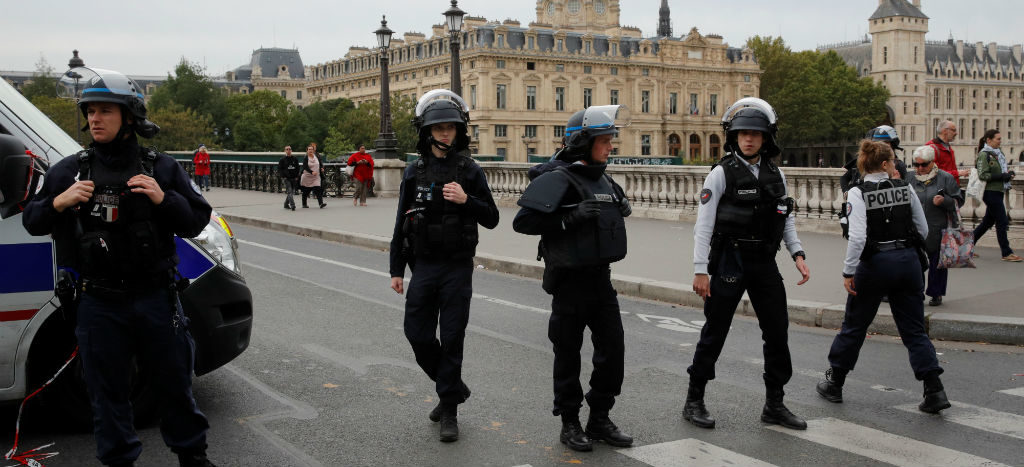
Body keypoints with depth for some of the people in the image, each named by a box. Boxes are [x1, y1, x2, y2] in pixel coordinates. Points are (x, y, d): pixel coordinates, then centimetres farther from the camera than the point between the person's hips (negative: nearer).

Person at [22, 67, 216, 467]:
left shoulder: (161, 168, 2)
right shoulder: (69, 170, 4)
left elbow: (196, 220, 1)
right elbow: (32, 222, 7)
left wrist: (163, 199, -17)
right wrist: (59, 202, -13)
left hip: (155, 297, 0)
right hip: (98, 303, 1)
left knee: (174, 378, 11)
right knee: (107, 389, 9)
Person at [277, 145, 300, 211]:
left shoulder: (295, 159, 10)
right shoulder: (282, 160, 1)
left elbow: (297, 168, 16)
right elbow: (279, 169, 3)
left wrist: (296, 177, 6)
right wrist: (283, 176, -7)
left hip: (294, 178, 4)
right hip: (287, 178, -4)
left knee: (292, 192, 7)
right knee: (289, 192, -14)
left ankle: (286, 204, 24)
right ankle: (292, 205, -20)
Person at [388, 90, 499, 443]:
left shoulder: (470, 172, -1)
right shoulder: (414, 173, 5)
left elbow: (491, 219, 0)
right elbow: (402, 225, 8)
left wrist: (466, 200, -18)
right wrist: (396, 270, 6)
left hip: (458, 268, -3)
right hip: (423, 267, 3)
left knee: (451, 338, -1)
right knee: (418, 335, 3)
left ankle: (449, 412, 9)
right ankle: (454, 388, 27)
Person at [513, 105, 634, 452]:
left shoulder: (604, 180, 10)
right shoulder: (559, 179, -13)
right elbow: (522, 221, -20)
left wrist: (622, 210, 6)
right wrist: (571, 216, -25)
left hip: (601, 277, 7)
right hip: (570, 280, -7)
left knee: (613, 350, 7)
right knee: (569, 354, 5)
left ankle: (600, 419, 22)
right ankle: (569, 424, 19)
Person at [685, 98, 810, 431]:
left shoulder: (776, 175, 9)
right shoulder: (722, 174, -7)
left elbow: (787, 220, 15)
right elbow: (703, 224, -9)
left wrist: (797, 254, 1)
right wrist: (700, 270, -15)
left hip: (765, 264, 5)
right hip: (730, 262, -5)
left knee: (777, 333, 7)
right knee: (714, 333, 2)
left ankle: (774, 404, 20)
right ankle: (694, 401, 15)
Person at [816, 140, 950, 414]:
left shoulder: (858, 193, -9)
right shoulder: (905, 189, 2)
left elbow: (857, 237, -18)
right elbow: (923, 230, 7)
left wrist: (848, 272, -12)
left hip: (875, 264, -3)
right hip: (908, 262, 3)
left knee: (853, 327, 12)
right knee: (915, 330, 9)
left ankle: (834, 384, 23)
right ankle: (934, 390, 0)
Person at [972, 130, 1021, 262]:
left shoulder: (997, 154, 15)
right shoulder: (984, 154, -12)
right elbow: (983, 175, -19)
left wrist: (1008, 173, 3)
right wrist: (1003, 176, -21)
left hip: (998, 192, 9)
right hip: (991, 192, -9)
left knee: (988, 221, 13)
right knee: (1002, 222, -6)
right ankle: (1006, 253, -1)